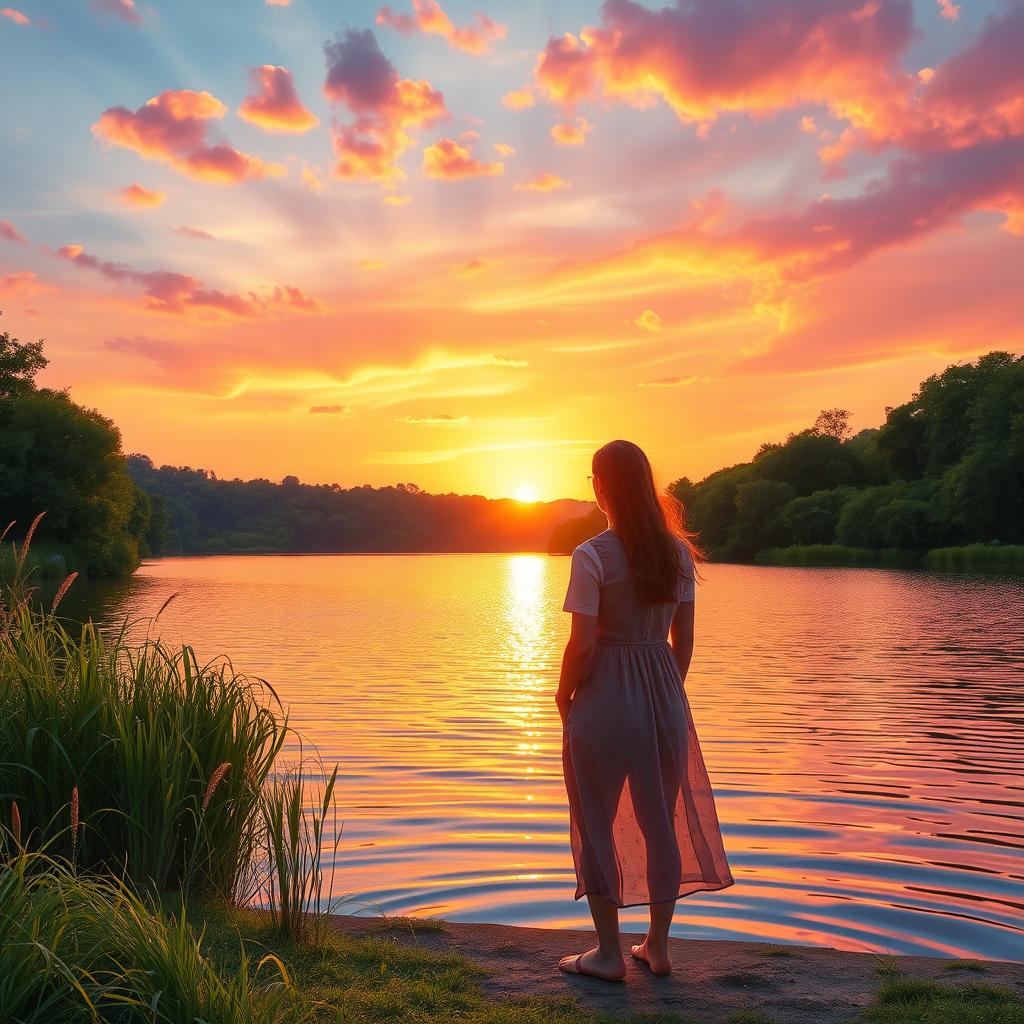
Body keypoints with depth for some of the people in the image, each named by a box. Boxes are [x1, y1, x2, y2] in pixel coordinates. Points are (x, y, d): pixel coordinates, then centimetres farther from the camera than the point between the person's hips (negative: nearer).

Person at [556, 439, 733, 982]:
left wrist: (563, 697, 0)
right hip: (664, 694, 6)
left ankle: (609, 953, 19)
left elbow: (582, 645, -16)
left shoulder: (592, 555, -15)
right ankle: (658, 945, 28)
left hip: (604, 698, -5)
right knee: (661, 821, 16)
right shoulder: (677, 551, 2)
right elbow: (684, 637, 7)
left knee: (597, 825, 9)